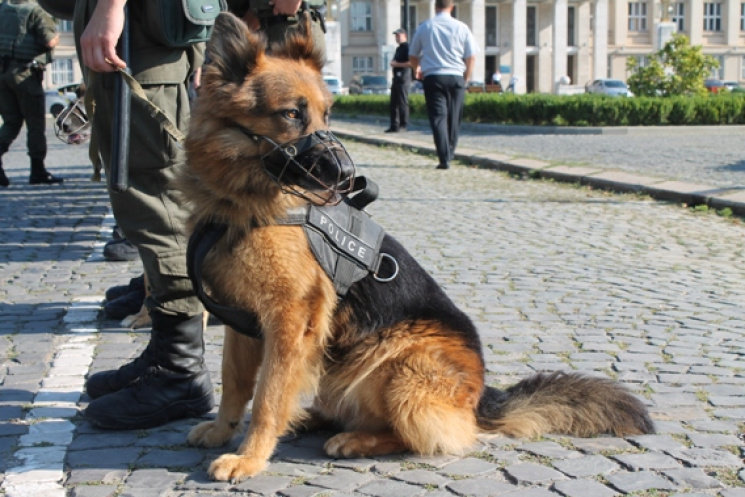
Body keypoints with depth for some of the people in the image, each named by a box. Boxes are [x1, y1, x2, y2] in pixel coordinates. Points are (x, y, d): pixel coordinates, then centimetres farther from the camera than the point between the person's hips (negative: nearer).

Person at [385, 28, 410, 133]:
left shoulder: (407, 47, -9)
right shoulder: (398, 48, 21)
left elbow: (411, 63, -18)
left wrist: (397, 64, -15)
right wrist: (393, 63, 14)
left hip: (403, 78, -10)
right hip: (396, 78, 10)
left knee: (402, 102, -8)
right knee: (393, 103, 8)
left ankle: (403, 125, -5)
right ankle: (394, 125, 12)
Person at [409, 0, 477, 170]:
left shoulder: (424, 27, 3)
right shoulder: (461, 28, 1)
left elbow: (412, 56, 12)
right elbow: (471, 57, 1)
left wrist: (417, 69, 33)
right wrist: (466, 78, 16)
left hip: (433, 78, -1)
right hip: (456, 77, 1)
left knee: (438, 118, -3)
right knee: (454, 118, 12)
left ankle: (444, 158, -14)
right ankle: (449, 154, 18)